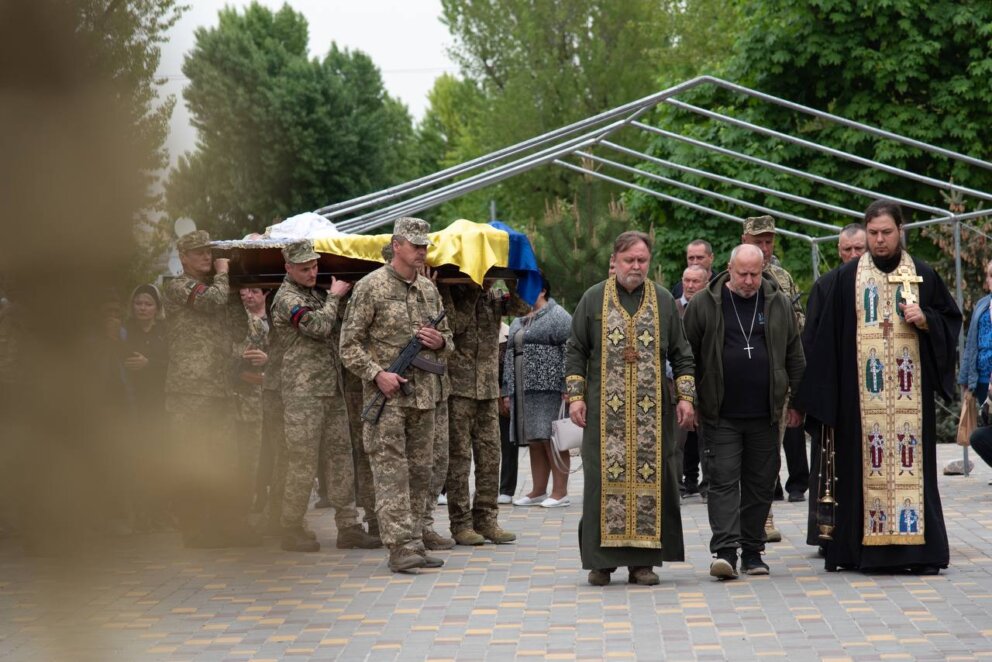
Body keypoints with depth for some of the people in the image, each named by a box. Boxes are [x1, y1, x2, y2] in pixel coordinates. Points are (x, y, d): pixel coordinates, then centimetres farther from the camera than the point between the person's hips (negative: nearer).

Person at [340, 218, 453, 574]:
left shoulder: (429, 290, 14)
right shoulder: (371, 287, -4)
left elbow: (447, 341, 23)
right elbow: (349, 344, -5)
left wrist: (439, 341, -1)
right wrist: (377, 374, -17)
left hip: (424, 396, 6)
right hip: (388, 396, -6)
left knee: (419, 473, 8)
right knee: (391, 471, -9)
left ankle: (415, 542, 15)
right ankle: (400, 547, -13)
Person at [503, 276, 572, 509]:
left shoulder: (558, 317, -3)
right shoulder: (518, 321, 22)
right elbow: (510, 356, 23)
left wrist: (567, 387, -18)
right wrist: (507, 391, 17)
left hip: (548, 388, -7)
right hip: (523, 391, 7)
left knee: (552, 439, -8)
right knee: (533, 441, 7)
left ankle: (560, 492, -5)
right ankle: (538, 491, 12)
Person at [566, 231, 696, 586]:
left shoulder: (663, 301, 9)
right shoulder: (593, 299, 6)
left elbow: (681, 354, 11)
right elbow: (575, 350, 6)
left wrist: (685, 396, 2)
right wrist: (575, 396, -3)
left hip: (651, 411, 1)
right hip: (605, 410, -1)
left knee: (649, 477, 1)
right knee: (605, 479, -2)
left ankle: (643, 560, 7)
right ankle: (602, 560, 4)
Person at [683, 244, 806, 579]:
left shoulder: (779, 304, 7)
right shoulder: (704, 304, 0)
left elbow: (794, 355, 12)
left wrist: (796, 400, 9)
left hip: (764, 414, 3)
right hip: (721, 416, -2)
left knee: (761, 484, 8)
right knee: (723, 481, -8)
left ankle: (752, 552, 18)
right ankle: (725, 551, -12)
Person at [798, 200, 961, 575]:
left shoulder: (923, 275, 9)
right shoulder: (847, 278, 7)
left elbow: (951, 319, 14)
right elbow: (829, 334, 6)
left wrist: (924, 320, -8)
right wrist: (826, 392, 0)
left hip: (910, 390, 0)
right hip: (861, 391, 0)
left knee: (913, 459, -3)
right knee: (866, 463, -3)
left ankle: (920, 550, -1)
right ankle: (869, 549, 0)